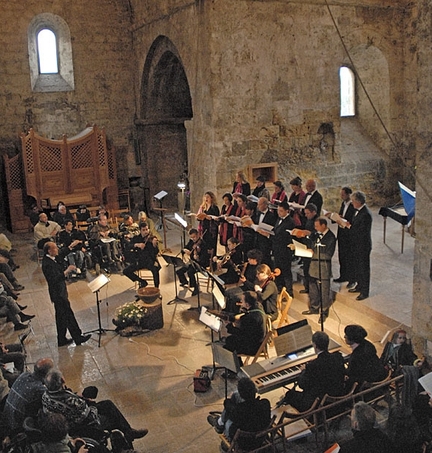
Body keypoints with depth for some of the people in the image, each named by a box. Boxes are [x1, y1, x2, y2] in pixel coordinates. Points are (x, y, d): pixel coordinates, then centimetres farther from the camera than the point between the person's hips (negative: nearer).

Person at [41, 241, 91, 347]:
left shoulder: (50, 259, 4)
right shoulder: (47, 264, -26)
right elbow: (54, 279, -32)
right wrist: (67, 271, -34)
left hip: (60, 292, 11)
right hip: (58, 293, -11)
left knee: (61, 316, 19)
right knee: (68, 315, 0)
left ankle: (62, 339, 30)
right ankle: (77, 338, 10)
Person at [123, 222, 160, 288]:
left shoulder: (152, 239, -2)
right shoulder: (136, 238, 8)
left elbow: (156, 253, -13)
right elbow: (129, 247, -8)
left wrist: (154, 245, -34)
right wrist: (136, 245, -27)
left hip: (150, 260, -4)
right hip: (139, 260, 4)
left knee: (155, 269, -35)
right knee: (126, 271, -11)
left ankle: (156, 288, -16)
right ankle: (142, 282, 8)